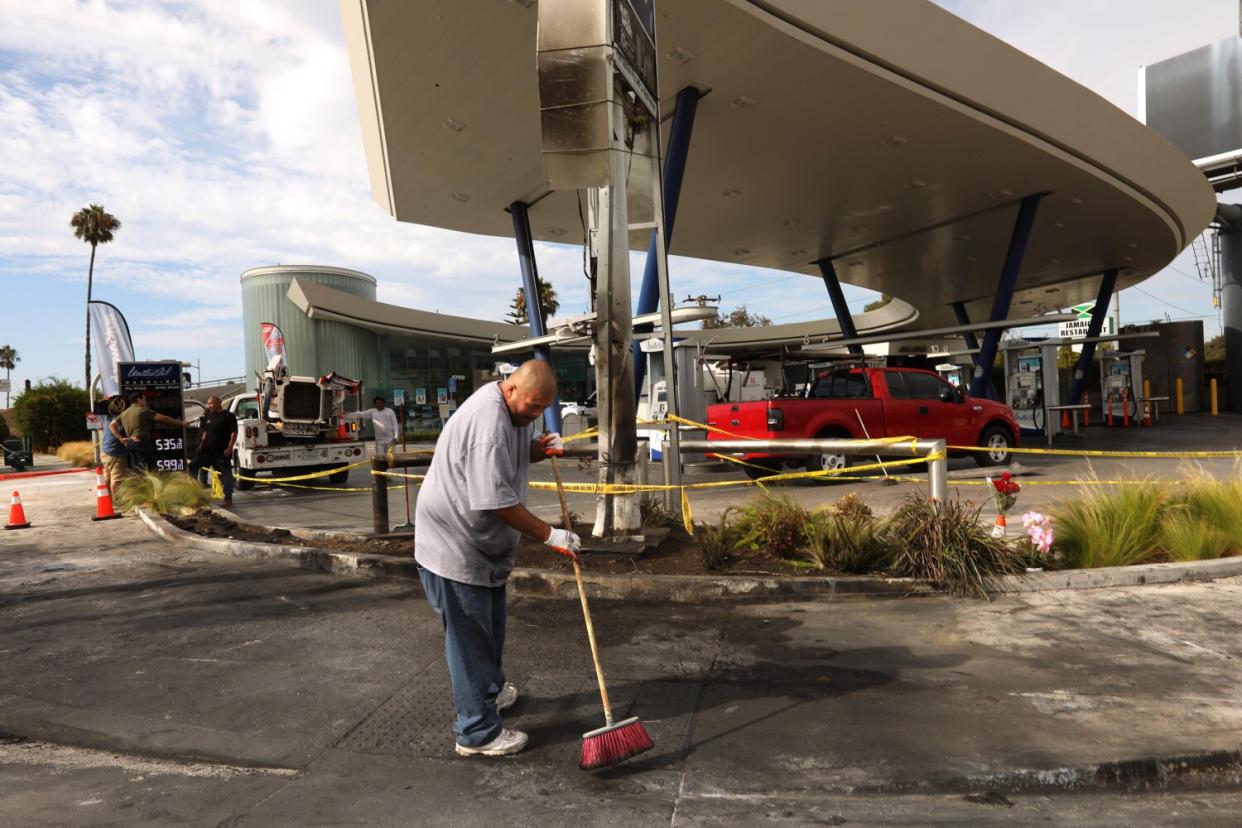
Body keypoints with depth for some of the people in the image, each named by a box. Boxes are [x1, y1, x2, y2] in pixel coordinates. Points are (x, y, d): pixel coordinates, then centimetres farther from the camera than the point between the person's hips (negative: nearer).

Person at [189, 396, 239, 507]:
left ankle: (228, 498, 2)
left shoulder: (228, 416, -7)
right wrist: (202, 443, 11)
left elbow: (234, 433, -11)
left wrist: (229, 448, -17)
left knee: (225, 475, -2)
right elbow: (205, 431, 20)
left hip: (222, 452, -6)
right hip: (208, 451, 7)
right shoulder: (208, 416, 12)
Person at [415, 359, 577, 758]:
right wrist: (551, 535, -24)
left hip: (480, 542, 10)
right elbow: (498, 502, -31)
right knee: (470, 639, 0)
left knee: (490, 626, 25)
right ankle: (478, 732, 12)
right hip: (454, 545, -10)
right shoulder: (489, 423, -30)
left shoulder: (510, 408, 3)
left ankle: (491, 689, 46)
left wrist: (541, 448, -1)